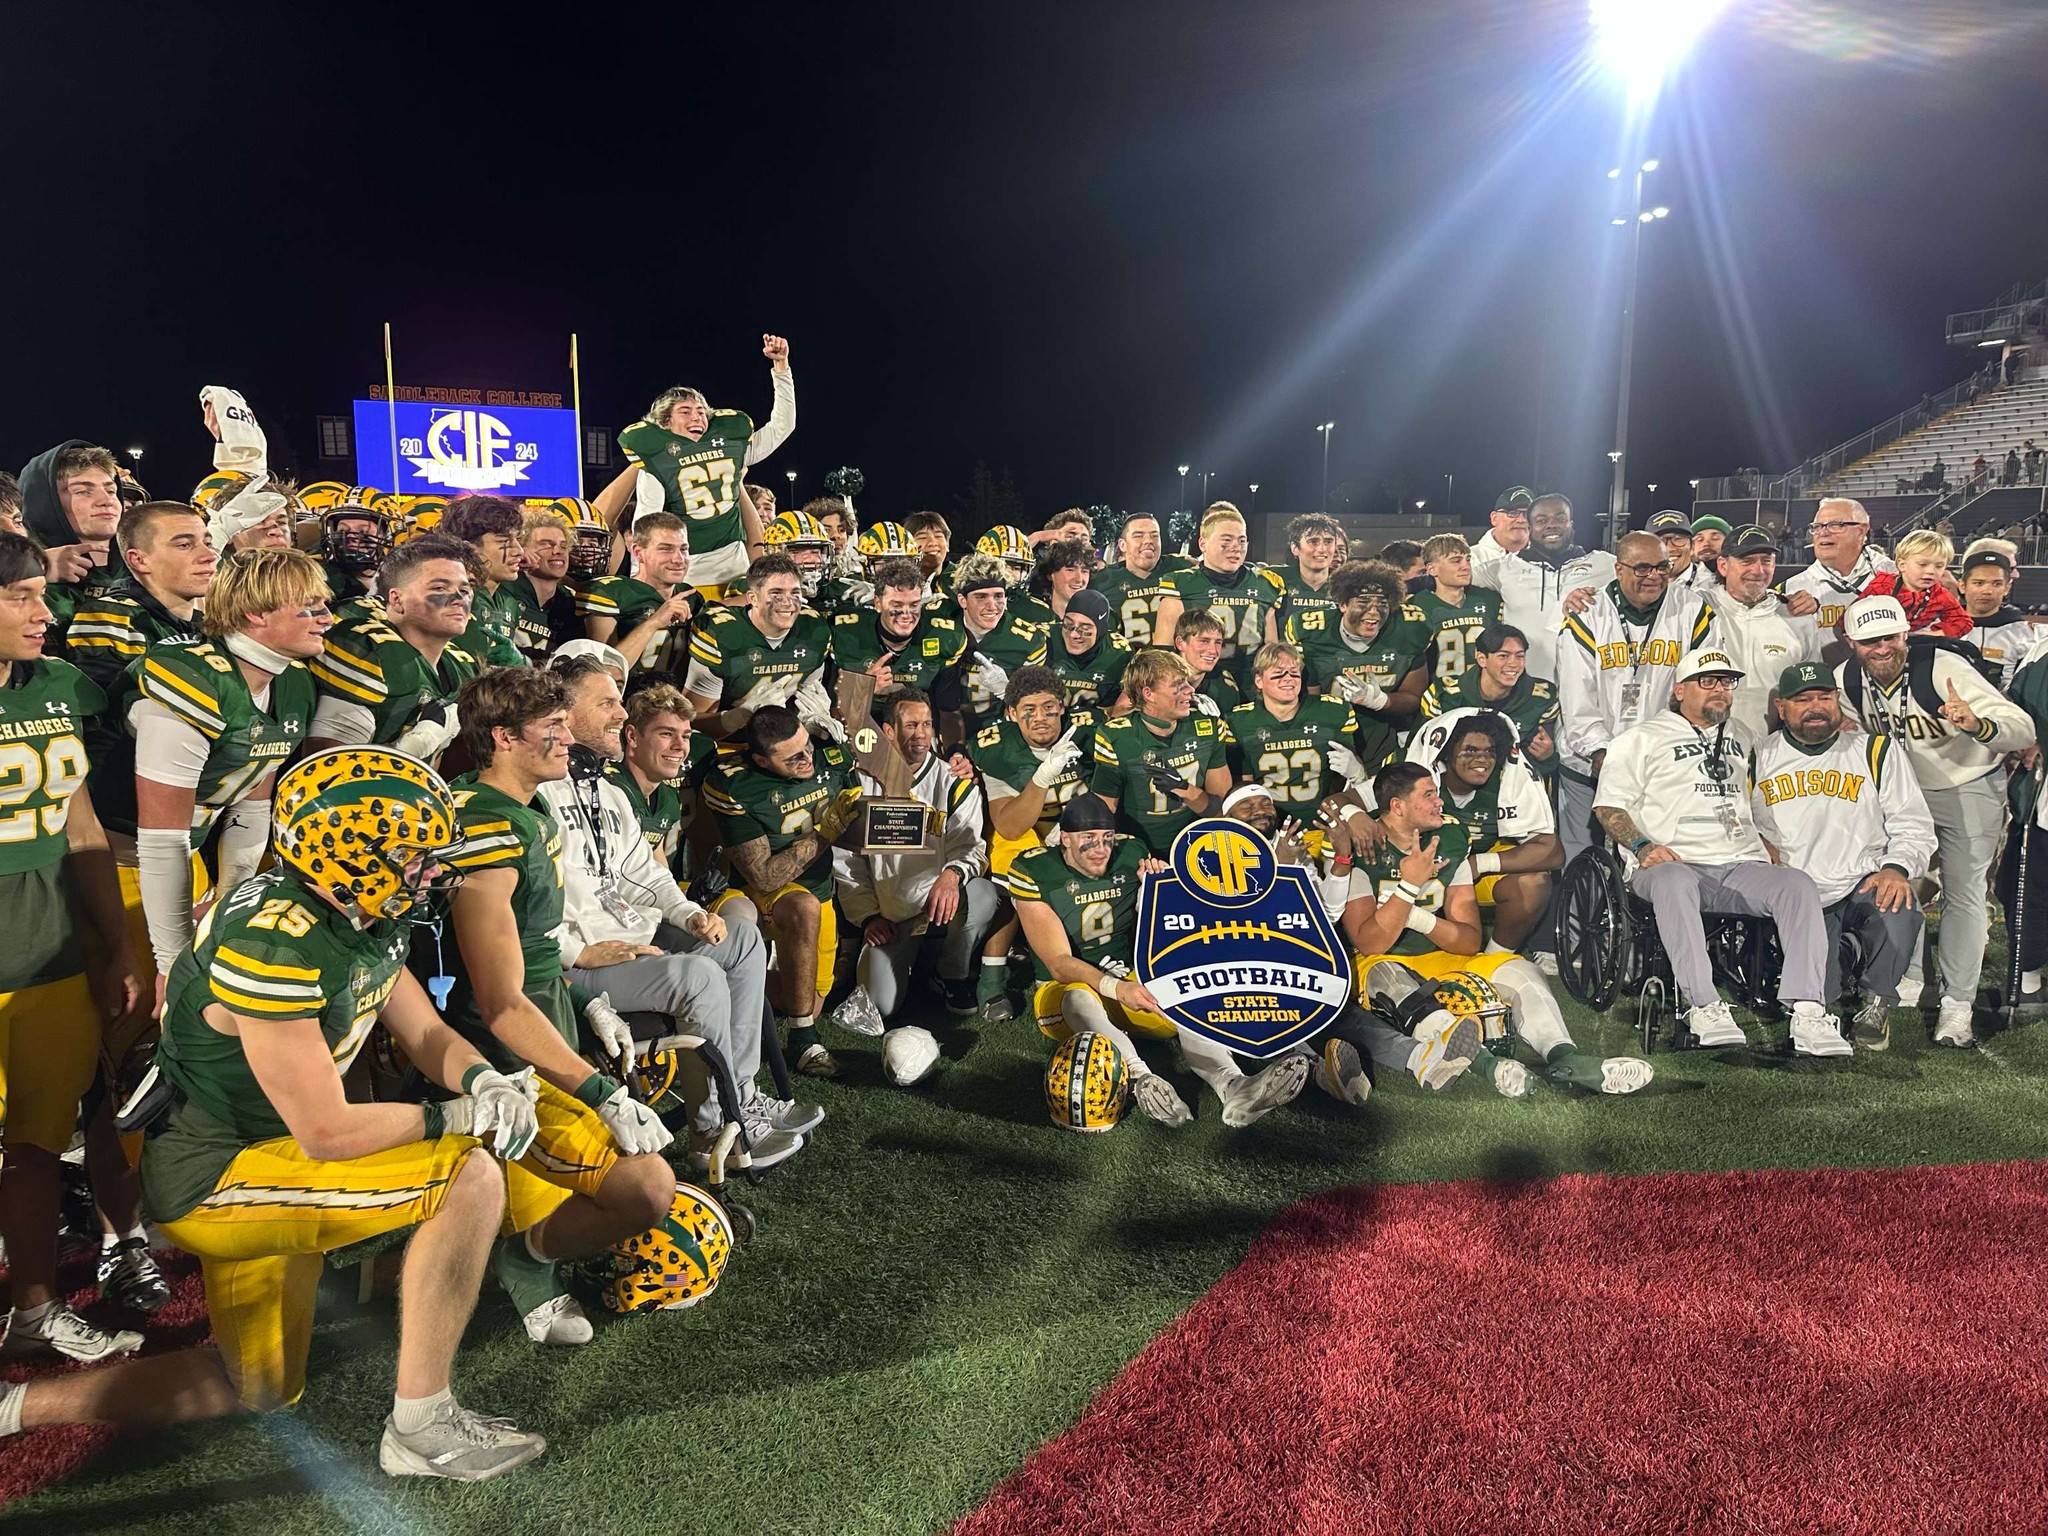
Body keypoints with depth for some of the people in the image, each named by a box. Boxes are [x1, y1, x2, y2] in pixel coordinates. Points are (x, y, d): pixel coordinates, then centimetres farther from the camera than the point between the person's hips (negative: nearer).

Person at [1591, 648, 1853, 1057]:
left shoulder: (1741, 736, 30)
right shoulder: (1643, 739, 13)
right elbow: (1608, 806, 5)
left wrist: (1770, 847, 18)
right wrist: (1643, 846, -12)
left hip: (1741, 866, 5)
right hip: (1674, 864, -4)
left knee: (1798, 883, -27)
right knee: (1673, 882, -40)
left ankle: (1807, 1012, -34)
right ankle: (1703, 1007, -43)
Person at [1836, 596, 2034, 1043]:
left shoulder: (1944, 667, -28)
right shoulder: (1848, 679, -12)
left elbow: (2024, 730, -32)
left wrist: (1976, 724, -52)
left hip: (1969, 789, -4)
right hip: (1901, 790, 5)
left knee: (1963, 893, -2)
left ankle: (1958, 1003, 6)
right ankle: (1906, 981, 22)